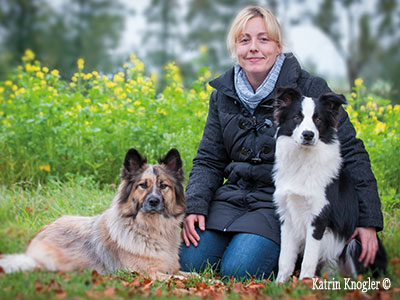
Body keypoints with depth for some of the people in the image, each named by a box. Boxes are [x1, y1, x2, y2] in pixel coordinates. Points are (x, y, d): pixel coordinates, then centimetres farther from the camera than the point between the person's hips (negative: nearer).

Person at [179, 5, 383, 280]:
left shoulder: (309, 89, -9)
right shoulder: (223, 95, 7)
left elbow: (352, 154, -7)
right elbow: (208, 160, 11)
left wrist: (368, 220, -12)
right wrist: (194, 206, -8)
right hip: (234, 196, 5)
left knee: (237, 271, -25)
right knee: (189, 263, -14)